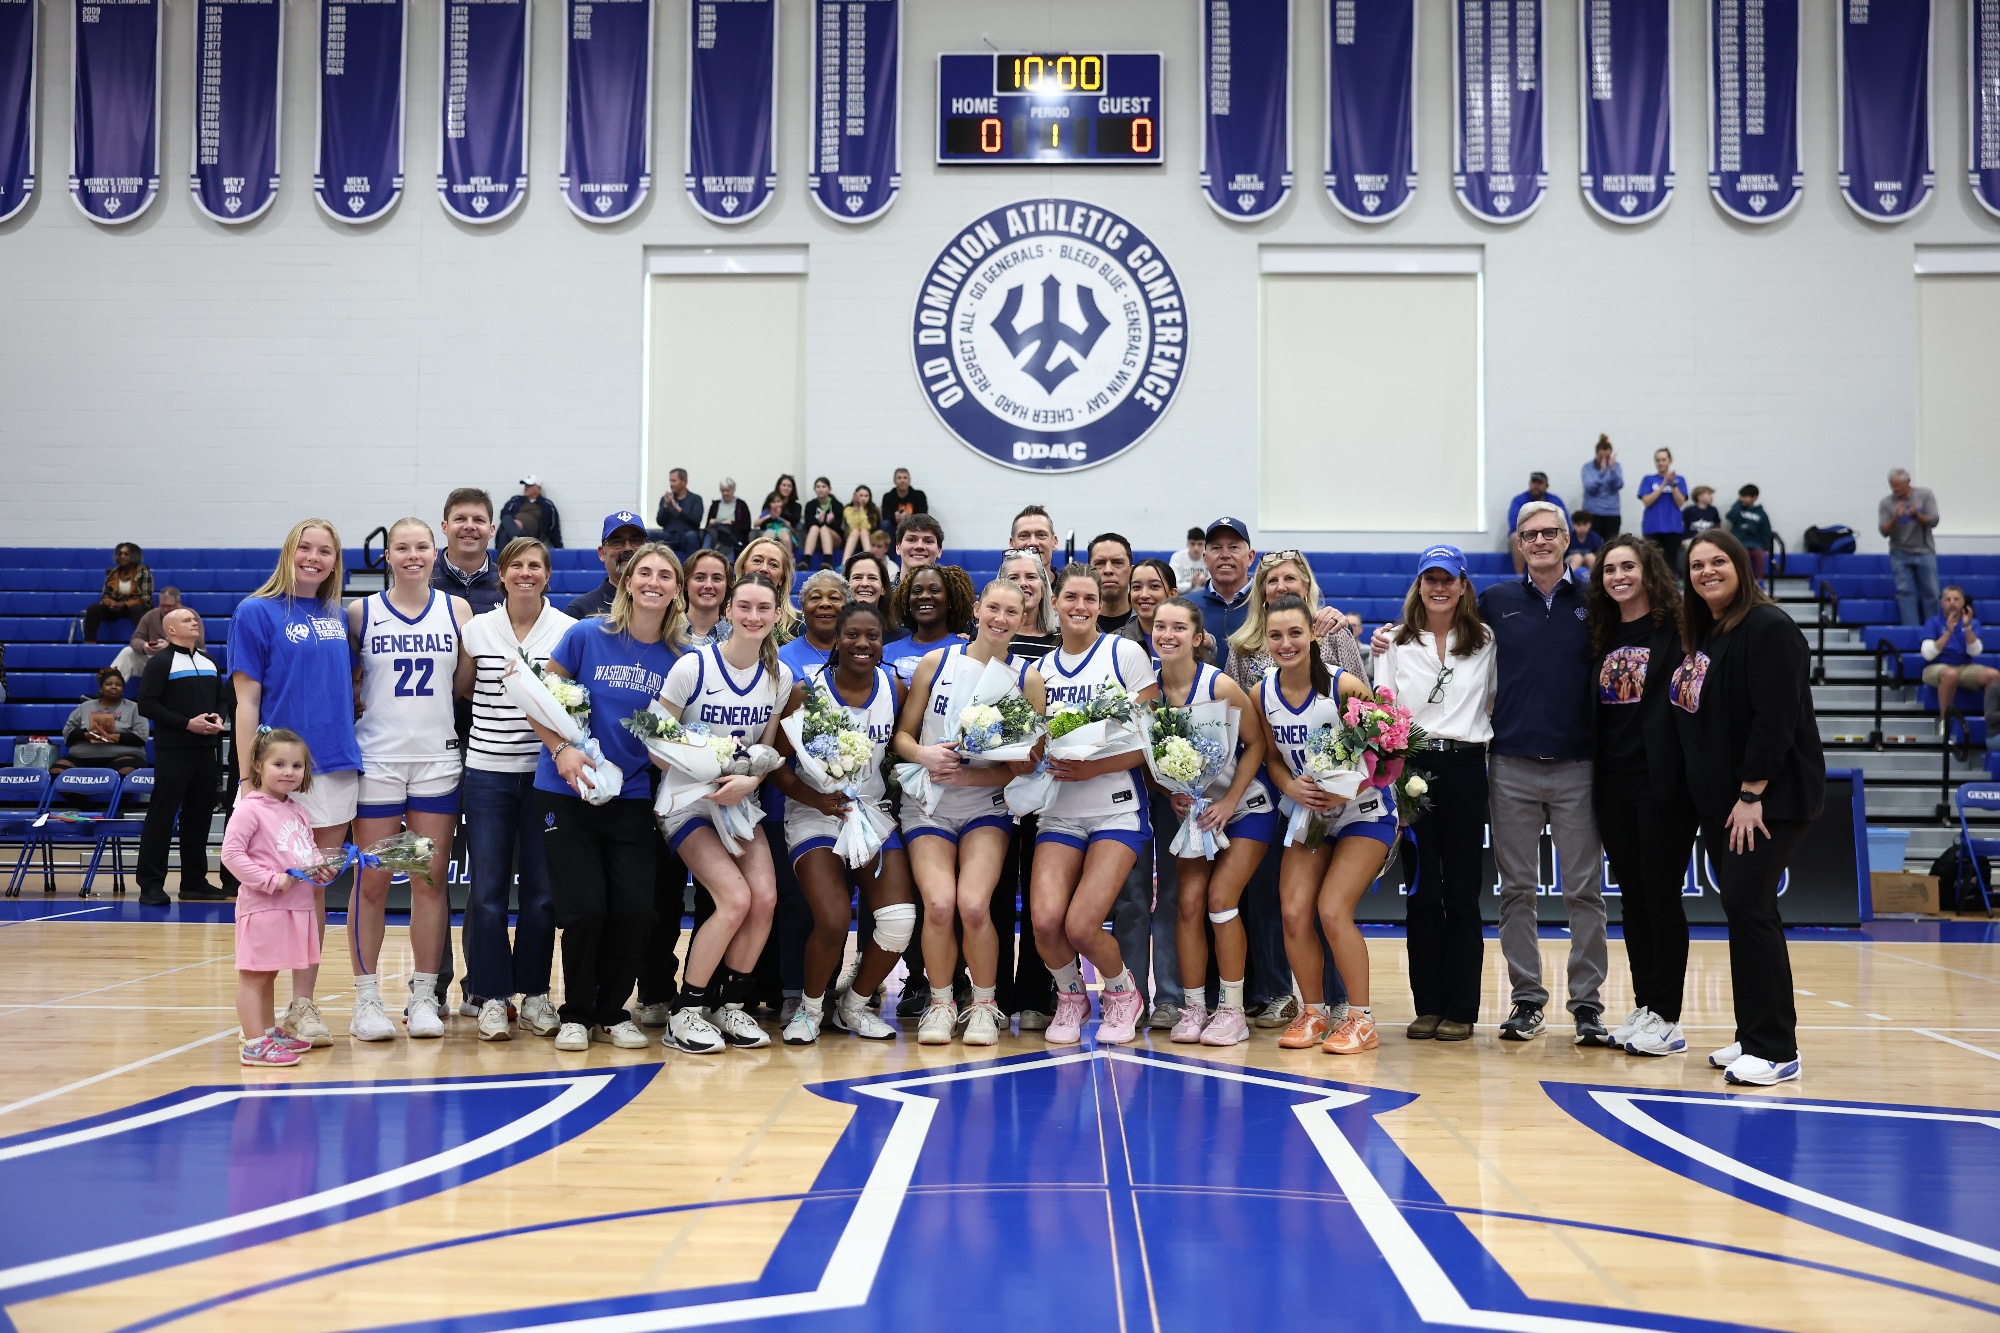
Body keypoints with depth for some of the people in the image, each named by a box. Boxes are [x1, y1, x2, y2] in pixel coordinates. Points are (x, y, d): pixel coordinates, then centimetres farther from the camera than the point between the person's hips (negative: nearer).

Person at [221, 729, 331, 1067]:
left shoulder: (299, 813, 14)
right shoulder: (249, 809, -10)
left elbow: (310, 853, 25)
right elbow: (231, 854, -16)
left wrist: (323, 872, 3)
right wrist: (272, 880, -20)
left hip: (298, 906, 8)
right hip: (262, 906, -8)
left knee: (269, 974, 19)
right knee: (253, 975, -3)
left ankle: (269, 1031, 28)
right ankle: (255, 1043, -3)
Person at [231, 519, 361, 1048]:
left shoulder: (338, 617, 12)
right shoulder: (257, 612, -2)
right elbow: (247, 700, -6)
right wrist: (247, 776, -11)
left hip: (335, 767, 5)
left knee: (316, 890, 8)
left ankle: (303, 1004, 16)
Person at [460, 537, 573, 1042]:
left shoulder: (568, 630, 1)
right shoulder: (477, 628, 4)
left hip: (545, 771, -1)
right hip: (487, 772, 1)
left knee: (541, 890, 3)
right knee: (487, 890, 0)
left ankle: (535, 993, 16)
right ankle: (493, 996, 11)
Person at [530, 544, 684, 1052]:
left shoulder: (677, 658, 2)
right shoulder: (586, 636, -6)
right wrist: (561, 750, -16)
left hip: (632, 797, 3)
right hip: (567, 793, -2)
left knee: (635, 909, -4)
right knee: (585, 909, -6)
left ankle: (613, 1012, 18)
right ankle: (575, 1014, 16)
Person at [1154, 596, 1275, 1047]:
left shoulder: (1220, 686, -22)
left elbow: (1256, 743, -13)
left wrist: (1229, 802, -15)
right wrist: (1169, 794, -13)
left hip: (1245, 806, -4)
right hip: (1192, 807, 4)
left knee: (1220, 898, -11)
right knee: (1188, 901, -5)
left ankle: (1232, 1011, 0)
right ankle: (1191, 1009, 5)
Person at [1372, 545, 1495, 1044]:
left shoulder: (1486, 641, 8)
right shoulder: (1397, 643, 8)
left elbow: (1495, 701, 11)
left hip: (1465, 767, 0)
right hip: (1411, 766, 0)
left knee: (1462, 891, 2)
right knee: (1421, 892, 2)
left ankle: (1460, 1009, 8)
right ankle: (1427, 1006, 11)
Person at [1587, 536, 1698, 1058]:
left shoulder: (1675, 629, -6)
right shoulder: (1603, 635, 12)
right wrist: (1594, 773, 9)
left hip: (1662, 782, -6)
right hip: (1614, 784, 6)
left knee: (1661, 896, -2)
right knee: (1632, 897, 11)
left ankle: (1667, 1020, 5)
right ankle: (1643, 1007, 19)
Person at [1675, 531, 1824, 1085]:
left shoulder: (1768, 627, -13)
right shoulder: (1705, 634, 13)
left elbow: (1776, 718, -20)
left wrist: (1752, 794, -21)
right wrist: (1717, 798, 12)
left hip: (1772, 798, -9)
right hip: (1720, 799, 9)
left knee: (1747, 905, -12)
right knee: (1744, 909, 11)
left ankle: (1775, 1049, -5)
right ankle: (1754, 1036, 18)